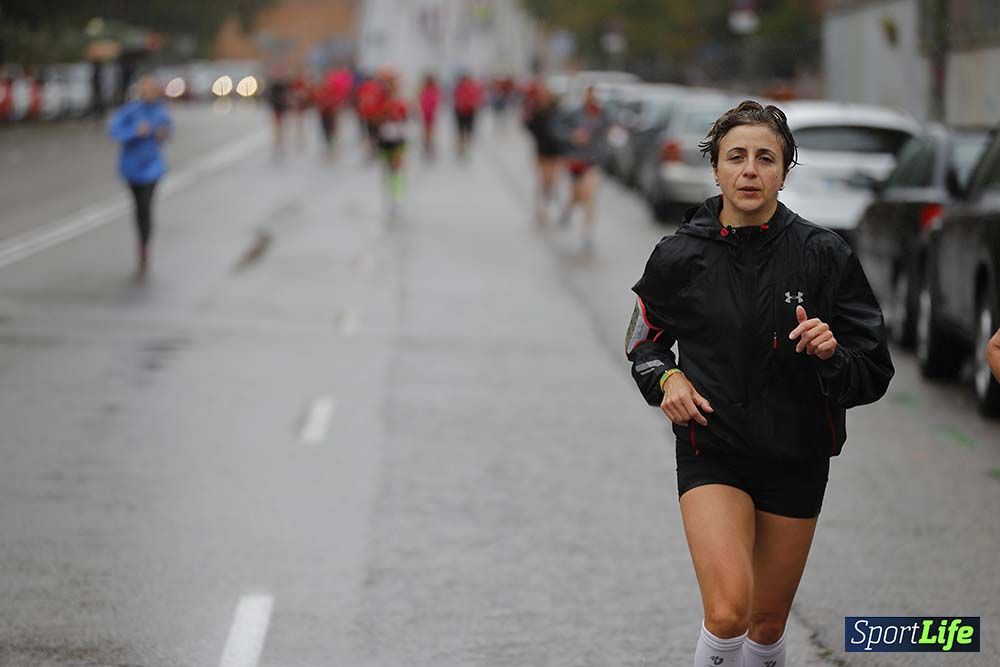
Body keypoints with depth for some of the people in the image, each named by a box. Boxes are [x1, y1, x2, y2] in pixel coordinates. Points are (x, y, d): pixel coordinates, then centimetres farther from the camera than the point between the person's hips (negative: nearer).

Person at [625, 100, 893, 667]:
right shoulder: (678, 258, -5)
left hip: (797, 460, 1)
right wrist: (665, 378, -6)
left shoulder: (824, 254, -7)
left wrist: (831, 355, -24)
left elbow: (874, 375, -4)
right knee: (729, 612, -22)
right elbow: (645, 340, 14)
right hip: (712, 453, -1)